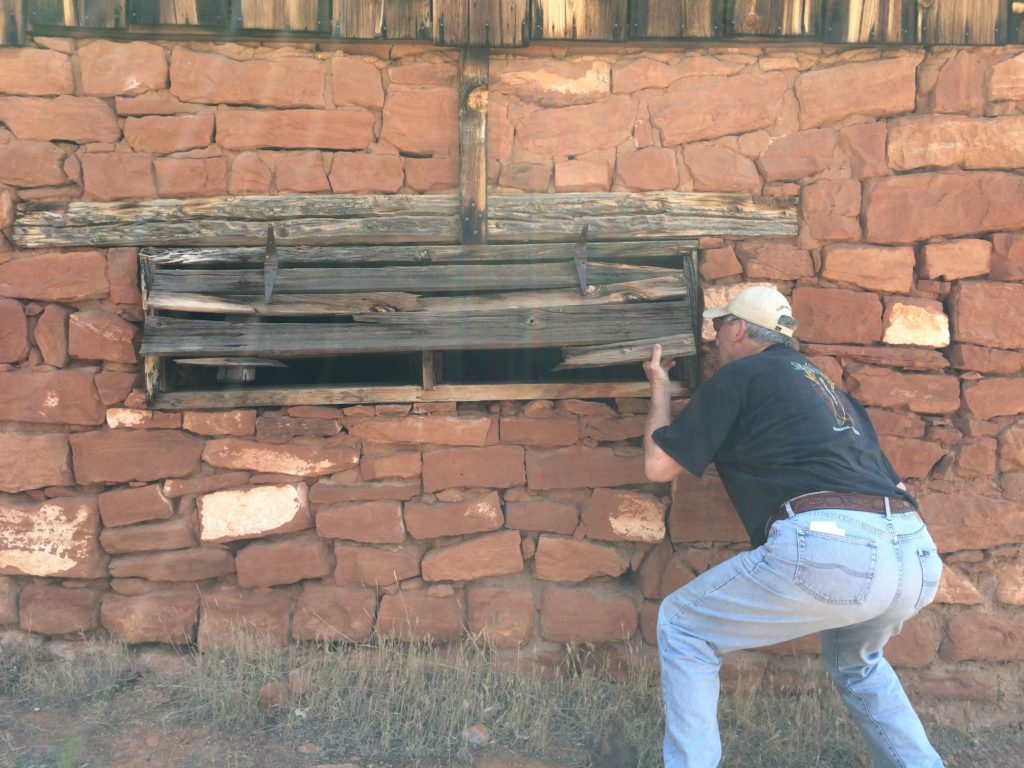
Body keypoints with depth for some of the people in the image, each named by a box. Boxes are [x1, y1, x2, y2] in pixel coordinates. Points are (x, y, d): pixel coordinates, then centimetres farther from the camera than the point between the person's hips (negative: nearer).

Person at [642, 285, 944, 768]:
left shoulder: (738, 375, 10)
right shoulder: (826, 385, 30)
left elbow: (659, 466, 13)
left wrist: (659, 389, 28)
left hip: (830, 547, -8)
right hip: (918, 557, 8)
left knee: (682, 627, 13)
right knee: (855, 663, 38)